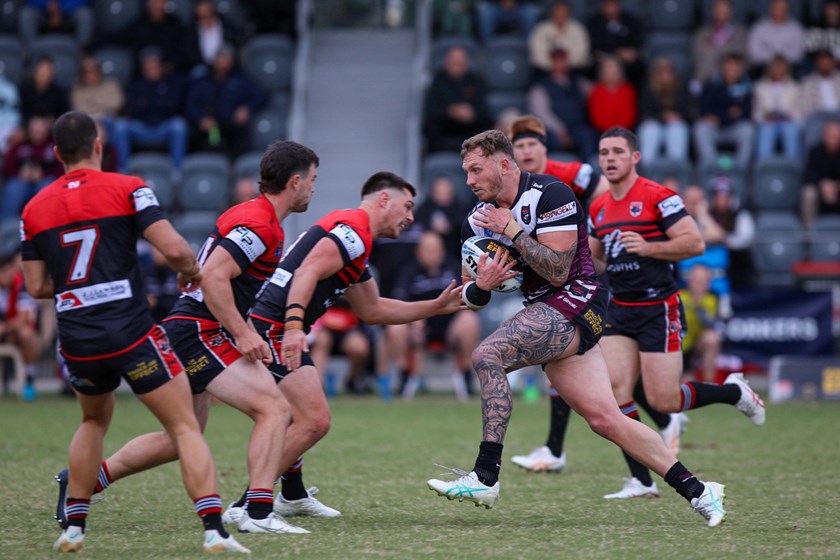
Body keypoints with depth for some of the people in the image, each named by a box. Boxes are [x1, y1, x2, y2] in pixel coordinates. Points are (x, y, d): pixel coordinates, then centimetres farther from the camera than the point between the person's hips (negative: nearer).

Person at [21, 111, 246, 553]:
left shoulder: (34, 209, 8)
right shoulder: (126, 188, -4)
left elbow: (36, 287, 10)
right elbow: (173, 248, -13)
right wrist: (190, 271, 9)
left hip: (77, 342, 4)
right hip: (131, 334, -4)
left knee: (94, 422, 29)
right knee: (185, 427, 0)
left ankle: (73, 527, 22)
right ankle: (214, 529, -13)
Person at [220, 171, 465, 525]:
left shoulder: (353, 240, 24)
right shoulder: (353, 228, -9)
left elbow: (372, 311, 32)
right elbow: (307, 273, -24)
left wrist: (437, 306, 30)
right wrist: (294, 326, -35)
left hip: (278, 331, 11)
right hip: (274, 329, -11)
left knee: (300, 416, 30)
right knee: (314, 420, -18)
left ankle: (292, 496, 46)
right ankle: (245, 506, -18)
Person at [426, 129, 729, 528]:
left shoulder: (550, 195, -12)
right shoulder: (478, 221, 9)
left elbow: (558, 272, -19)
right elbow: (471, 298, 11)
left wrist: (512, 231, -17)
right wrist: (481, 286, -11)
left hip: (575, 301, -8)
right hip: (545, 314, 8)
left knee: (487, 356, -24)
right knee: (605, 419, 1)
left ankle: (485, 477, -24)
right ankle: (696, 490, 8)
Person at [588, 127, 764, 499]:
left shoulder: (658, 197, -10)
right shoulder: (599, 208, 11)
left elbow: (695, 243, -14)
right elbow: (594, 256, 26)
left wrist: (647, 248, -22)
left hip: (658, 310, -6)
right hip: (619, 311, 6)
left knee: (663, 401, -8)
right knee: (614, 389, -10)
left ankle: (734, 391, 20)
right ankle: (641, 480, -3)